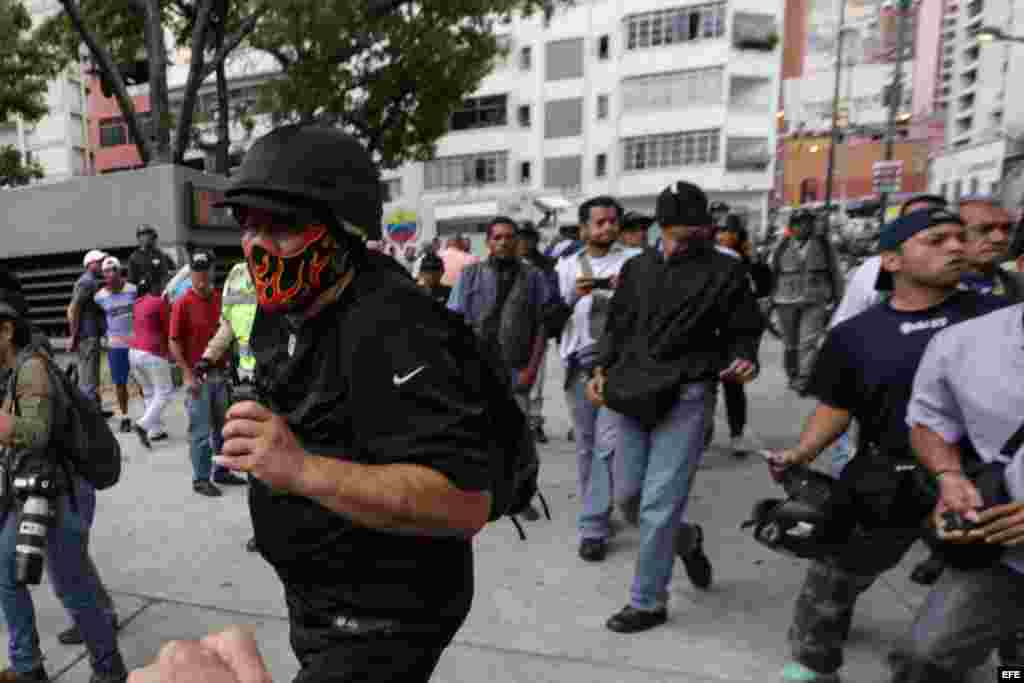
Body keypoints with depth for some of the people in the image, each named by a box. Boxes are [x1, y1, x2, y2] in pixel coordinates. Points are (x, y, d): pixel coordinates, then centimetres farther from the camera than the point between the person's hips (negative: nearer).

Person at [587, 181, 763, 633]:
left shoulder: (724, 271, 1)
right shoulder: (636, 268, 11)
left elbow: (742, 331, 5)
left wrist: (743, 360, -16)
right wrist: (602, 369, 3)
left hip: (685, 396, -5)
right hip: (632, 393, 5)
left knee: (658, 505, -3)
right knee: (629, 498, 12)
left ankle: (648, 602, 18)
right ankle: (688, 540, 42)